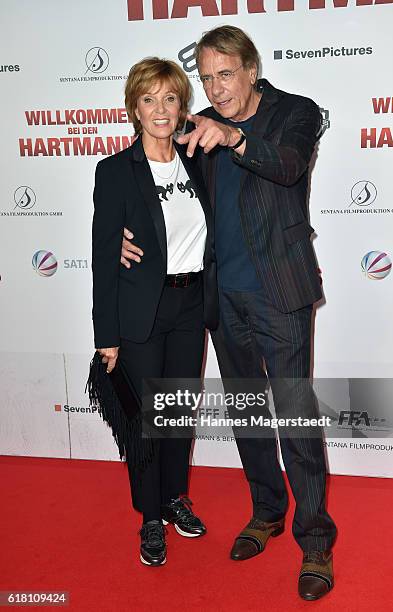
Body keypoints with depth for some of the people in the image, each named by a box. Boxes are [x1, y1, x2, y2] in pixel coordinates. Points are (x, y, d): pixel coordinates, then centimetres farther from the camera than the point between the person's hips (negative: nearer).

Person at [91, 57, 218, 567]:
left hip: (190, 308, 5)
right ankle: (151, 519, 24)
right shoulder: (115, 171, -9)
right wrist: (106, 334, -11)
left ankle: (175, 498, 36)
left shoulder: (195, 165, 5)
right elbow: (104, 256, -10)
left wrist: (209, 302, 7)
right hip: (140, 313, -4)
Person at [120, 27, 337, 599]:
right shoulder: (200, 127, 8)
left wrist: (233, 137, -44)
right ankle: (267, 512, 32)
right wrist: (131, 232, -2)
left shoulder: (295, 112, -4)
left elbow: (289, 165, -26)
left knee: (295, 411, -4)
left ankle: (315, 540, 10)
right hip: (223, 293, 5)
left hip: (278, 292, -5)